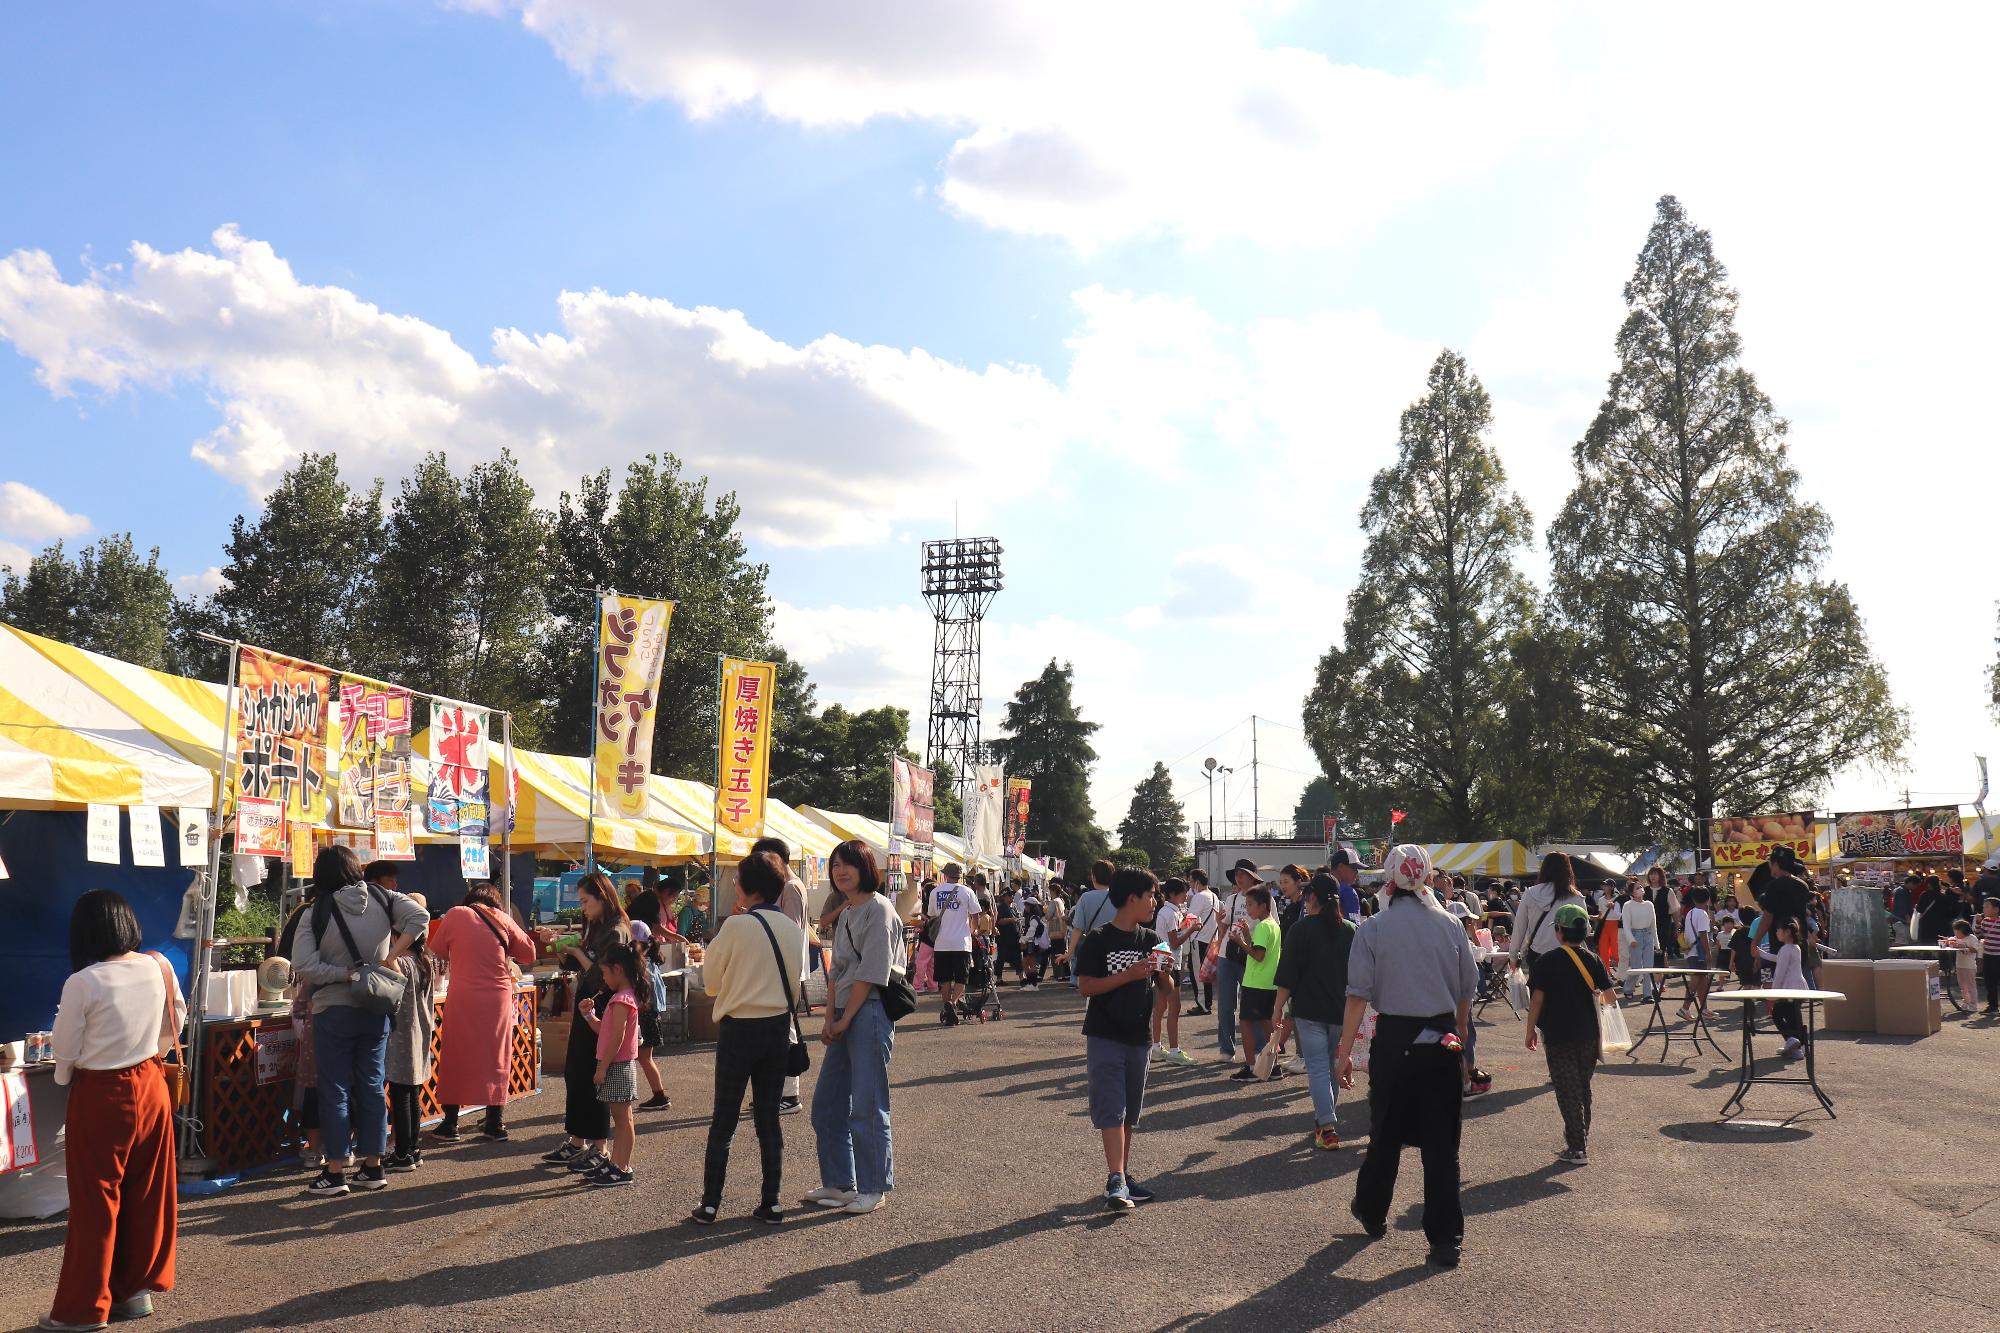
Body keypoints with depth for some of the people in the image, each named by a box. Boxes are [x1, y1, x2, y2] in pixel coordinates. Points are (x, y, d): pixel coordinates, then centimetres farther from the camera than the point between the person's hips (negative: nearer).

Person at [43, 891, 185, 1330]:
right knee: (147, 1192, 14)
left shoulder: (82, 983, -19)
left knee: (96, 1199, 5)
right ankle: (138, 1288, 24)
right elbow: (177, 1021, 8)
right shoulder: (159, 968, -5)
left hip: (100, 1096, -5)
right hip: (150, 1086, 5)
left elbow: (64, 1049, -11)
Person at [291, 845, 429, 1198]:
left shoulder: (316, 914, -10)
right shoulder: (382, 899, -2)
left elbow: (304, 967, -17)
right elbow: (419, 918, -12)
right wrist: (390, 956, -8)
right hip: (375, 1010, 3)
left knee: (334, 1089, 4)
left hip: (333, 1012, -3)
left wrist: (347, 974, -10)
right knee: (372, 1086, 11)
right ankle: (373, 1168, 16)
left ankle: (335, 1172, 7)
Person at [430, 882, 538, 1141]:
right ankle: (496, 1123, 13)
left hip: (463, 997, -2)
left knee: (455, 1059, 8)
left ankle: (450, 1124, 10)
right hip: (499, 997, 2)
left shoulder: (455, 915, 2)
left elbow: (437, 952, 12)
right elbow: (529, 954, 9)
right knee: (495, 1058, 10)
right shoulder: (502, 919, 6)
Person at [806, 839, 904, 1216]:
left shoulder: (878, 910, -10)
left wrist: (846, 1019, -11)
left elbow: (871, 973, -14)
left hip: (869, 1012, -9)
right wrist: (830, 1020, 6)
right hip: (845, 1016, 9)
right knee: (826, 1104, 12)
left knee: (867, 1107, -4)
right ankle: (838, 1183, 22)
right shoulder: (846, 913, 16)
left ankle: (873, 1188, 7)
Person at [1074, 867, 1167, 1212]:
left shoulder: (1149, 941, 7)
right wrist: (1129, 975, -21)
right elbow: (1085, 987, -14)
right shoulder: (1098, 940, -9)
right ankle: (1116, 1183, -15)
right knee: (1111, 1109, -10)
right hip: (1104, 1037, -6)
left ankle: (1123, 1176, 22)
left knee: (1130, 1112, 13)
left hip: (1137, 1037, 6)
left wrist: (1164, 970, -11)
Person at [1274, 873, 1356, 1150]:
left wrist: (1279, 1008, -3)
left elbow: (1288, 976, -11)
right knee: (1333, 1065, 19)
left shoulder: (1301, 930, -10)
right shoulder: (1351, 930, 4)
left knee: (1317, 1067, -4)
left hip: (1309, 1010, -5)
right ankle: (1325, 1118, 30)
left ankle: (1328, 1128, -13)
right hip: (1342, 1010, 5)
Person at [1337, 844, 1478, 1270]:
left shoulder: (1373, 929, -7)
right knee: (1441, 1141, 5)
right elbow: (1465, 992, 8)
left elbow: (1359, 995, -9)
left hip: (1394, 1039, -1)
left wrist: (1345, 1051, -5)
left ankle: (1372, 1213, 33)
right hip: (1442, 1041, 1)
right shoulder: (1450, 926, 1)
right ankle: (1446, 1239, 6)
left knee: (1386, 1133, 15)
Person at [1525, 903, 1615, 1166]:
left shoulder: (1547, 962, -9)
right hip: (1588, 1035, 4)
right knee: (1583, 1087, 18)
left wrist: (1531, 1029, -1)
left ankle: (1577, 1148, -3)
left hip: (1558, 1036, -4)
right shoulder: (1592, 960, 0)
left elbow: (1537, 999, -11)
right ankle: (1581, 1137, 27)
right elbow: (1611, 996, -3)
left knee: (1568, 1090, 0)